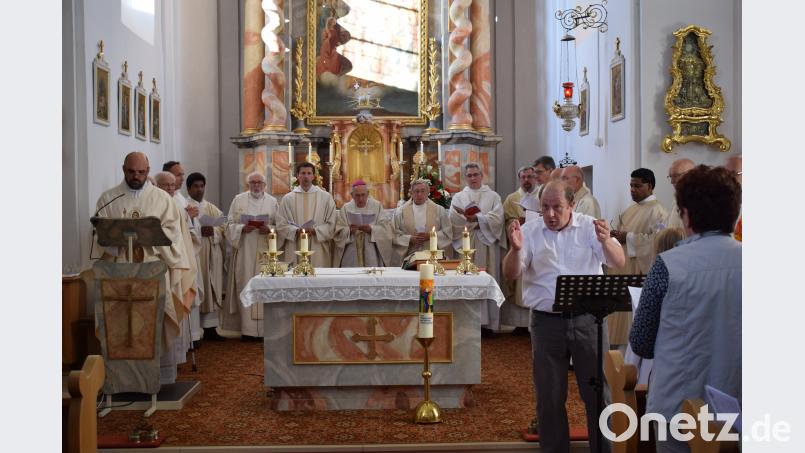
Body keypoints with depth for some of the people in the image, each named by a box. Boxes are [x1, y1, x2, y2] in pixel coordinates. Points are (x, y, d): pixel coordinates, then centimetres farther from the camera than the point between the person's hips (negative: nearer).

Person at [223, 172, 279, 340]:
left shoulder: (272, 202, 9)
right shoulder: (238, 200, 8)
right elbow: (230, 224, 5)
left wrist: (269, 229, -13)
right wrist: (243, 228, -14)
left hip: (265, 252, 1)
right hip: (244, 252, 0)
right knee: (246, 287, -3)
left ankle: (264, 327, 5)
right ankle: (247, 329, 0)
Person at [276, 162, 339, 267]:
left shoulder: (326, 197, 6)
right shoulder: (287, 198, 8)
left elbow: (331, 224, 3)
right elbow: (281, 225, 4)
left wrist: (315, 231, -12)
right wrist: (296, 231, -13)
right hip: (295, 250, 1)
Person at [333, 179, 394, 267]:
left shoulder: (377, 206, 5)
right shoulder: (346, 208, 6)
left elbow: (385, 229, -2)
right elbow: (339, 231, 0)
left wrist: (370, 229, -19)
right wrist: (349, 230, -20)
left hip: (371, 254, -1)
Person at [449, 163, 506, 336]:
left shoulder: (493, 196, 10)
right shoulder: (458, 197, 12)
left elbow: (497, 218, -6)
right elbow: (454, 220, -3)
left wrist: (473, 218, -10)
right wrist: (481, 221, -8)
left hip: (486, 245, 0)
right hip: (465, 245, 1)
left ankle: (488, 322, 4)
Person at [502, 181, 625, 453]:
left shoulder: (590, 227, -1)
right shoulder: (530, 231, 1)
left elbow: (619, 263, -10)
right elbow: (510, 274, -6)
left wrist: (605, 241, -30)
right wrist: (515, 249, -26)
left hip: (588, 318, 0)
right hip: (547, 321, 1)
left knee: (598, 391, 9)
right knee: (549, 395, 11)